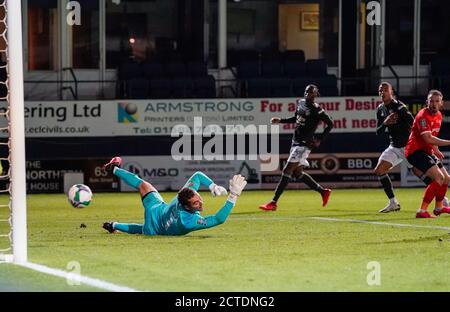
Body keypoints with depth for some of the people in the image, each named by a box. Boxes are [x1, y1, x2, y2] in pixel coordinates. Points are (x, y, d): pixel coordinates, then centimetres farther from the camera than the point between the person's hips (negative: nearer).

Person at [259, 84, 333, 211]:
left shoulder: (317, 110, -13)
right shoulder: (300, 103, 10)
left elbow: (330, 124, -8)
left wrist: (320, 139, -13)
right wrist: (280, 120, 16)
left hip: (304, 144, -9)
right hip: (296, 142, 9)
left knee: (287, 171, -12)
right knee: (297, 173, 14)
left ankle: (273, 203, -13)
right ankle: (323, 192, 27)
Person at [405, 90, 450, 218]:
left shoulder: (438, 116, 10)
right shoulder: (423, 116, -20)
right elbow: (428, 139, -30)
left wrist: (436, 150, 14)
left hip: (427, 151, 10)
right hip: (416, 151, -10)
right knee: (439, 177, -24)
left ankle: (439, 207, 38)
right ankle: (422, 211, -26)